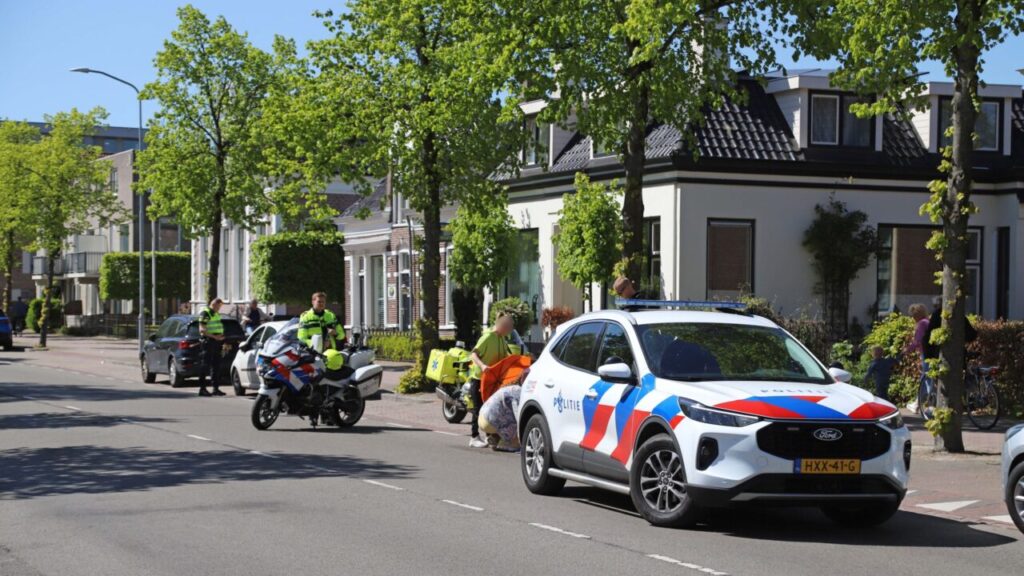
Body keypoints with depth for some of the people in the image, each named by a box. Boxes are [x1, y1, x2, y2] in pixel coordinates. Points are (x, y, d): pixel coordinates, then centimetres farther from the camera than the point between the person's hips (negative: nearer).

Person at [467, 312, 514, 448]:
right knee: (478, 408, -4)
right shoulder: (488, 337, -18)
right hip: (479, 377, -8)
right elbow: (473, 354, -25)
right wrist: (482, 365, -41)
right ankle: (474, 438, 3)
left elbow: (504, 357, 16)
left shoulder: (501, 339, 7)